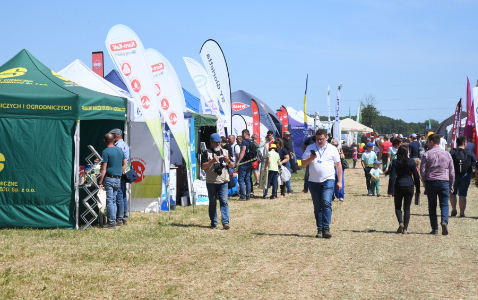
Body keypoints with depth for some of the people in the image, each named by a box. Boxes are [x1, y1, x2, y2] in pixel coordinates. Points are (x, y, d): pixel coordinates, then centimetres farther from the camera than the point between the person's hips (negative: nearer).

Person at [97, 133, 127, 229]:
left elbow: (103, 169, -13)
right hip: (118, 179, 7)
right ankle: (114, 220, 15)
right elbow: (124, 165, 15)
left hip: (109, 179, -7)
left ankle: (111, 223, -4)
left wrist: (100, 182, -11)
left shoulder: (106, 152, -10)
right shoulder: (120, 150, 10)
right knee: (113, 200, 14)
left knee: (110, 201, -4)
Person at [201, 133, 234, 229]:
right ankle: (213, 223, 10)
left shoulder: (226, 152, 16)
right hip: (211, 182, -1)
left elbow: (232, 165, 15)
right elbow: (203, 167, -3)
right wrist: (212, 161, -16)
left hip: (223, 182, 1)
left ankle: (225, 222, -14)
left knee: (224, 201, -9)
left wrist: (228, 161, -6)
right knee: (212, 203, 4)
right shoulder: (207, 153, 6)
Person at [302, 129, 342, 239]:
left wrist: (339, 181, 7)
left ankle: (326, 228, -19)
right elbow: (303, 163, 8)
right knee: (317, 207, 5)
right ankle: (319, 229, 10)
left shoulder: (332, 149, 8)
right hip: (314, 181, 2)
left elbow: (338, 165, 11)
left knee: (327, 203, -18)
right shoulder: (310, 148, 10)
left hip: (328, 180, -2)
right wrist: (311, 158, -12)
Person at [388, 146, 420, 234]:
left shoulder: (395, 162, -4)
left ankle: (400, 222, -11)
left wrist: (390, 191, -6)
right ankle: (405, 228, 2)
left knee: (398, 207, 13)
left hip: (399, 186, -1)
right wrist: (418, 189, 10)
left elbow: (392, 177, -7)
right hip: (409, 186, 1)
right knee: (407, 208, 7)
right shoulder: (411, 161, -1)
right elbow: (416, 176, 2)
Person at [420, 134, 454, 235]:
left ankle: (435, 229, 7)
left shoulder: (427, 154, -3)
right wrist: (451, 185, 16)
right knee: (444, 204, 5)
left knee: (432, 206, 7)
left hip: (430, 182, -1)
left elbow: (422, 171, -5)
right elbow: (452, 172, 8)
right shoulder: (447, 154, 5)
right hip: (444, 182, 1)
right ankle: (444, 221, -22)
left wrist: (424, 181, 13)